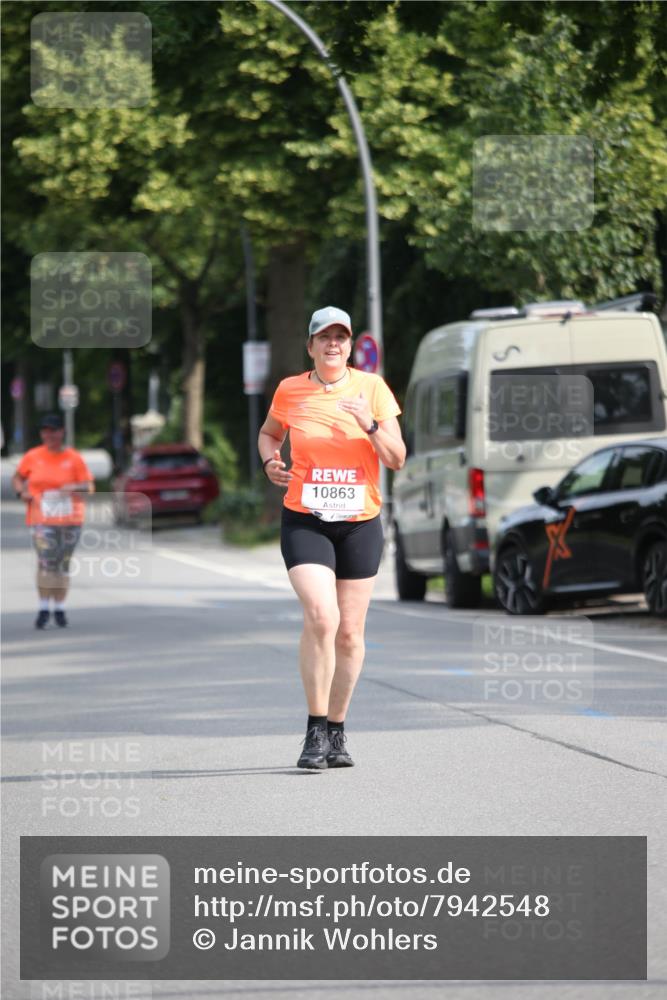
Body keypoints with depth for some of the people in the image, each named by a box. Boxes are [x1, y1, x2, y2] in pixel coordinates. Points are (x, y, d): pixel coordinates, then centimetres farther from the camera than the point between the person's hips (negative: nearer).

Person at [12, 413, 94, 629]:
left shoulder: (74, 459, 1)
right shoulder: (32, 457, 4)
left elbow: (90, 486, 0)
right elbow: (18, 477, 17)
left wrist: (76, 487, -21)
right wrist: (21, 492, -3)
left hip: (70, 520, 1)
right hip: (42, 519, -1)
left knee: (63, 563, 7)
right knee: (46, 560, -15)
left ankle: (59, 608, 16)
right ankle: (43, 608, -11)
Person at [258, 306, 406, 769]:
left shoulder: (372, 388, 0)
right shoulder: (290, 391, 2)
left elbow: (397, 459, -1)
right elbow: (269, 433, 22)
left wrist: (371, 426, -18)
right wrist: (270, 462, 1)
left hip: (361, 524, 1)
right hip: (304, 522, -1)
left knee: (350, 632, 4)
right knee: (321, 617, -20)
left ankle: (337, 732, 19)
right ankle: (315, 731, -11)